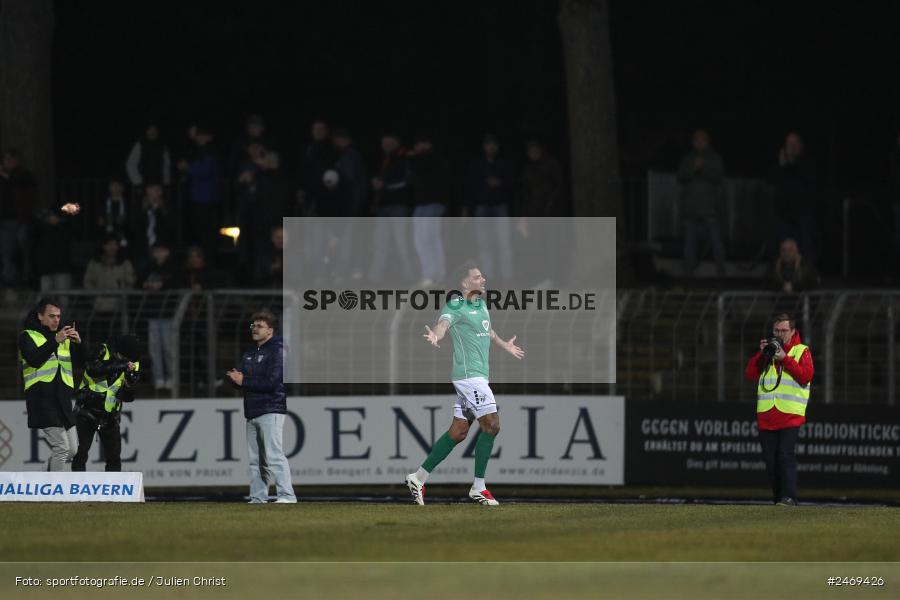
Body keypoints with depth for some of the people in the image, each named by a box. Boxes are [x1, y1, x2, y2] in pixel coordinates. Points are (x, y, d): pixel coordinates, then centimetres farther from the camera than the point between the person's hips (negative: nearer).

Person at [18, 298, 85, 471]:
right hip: (42, 398, -7)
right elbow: (33, 359, -16)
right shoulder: (28, 336, 1)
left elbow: (79, 362, 13)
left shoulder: (64, 338, 19)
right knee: (61, 448, -14)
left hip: (63, 400, 7)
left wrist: (78, 343, -5)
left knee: (72, 451, 8)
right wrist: (55, 340, -22)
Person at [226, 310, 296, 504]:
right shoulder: (249, 354, 21)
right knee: (255, 459, 7)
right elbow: (241, 378, 19)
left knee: (273, 455, -15)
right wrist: (234, 377, -6)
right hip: (252, 413, 8)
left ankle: (287, 496, -17)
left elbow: (271, 382, -16)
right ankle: (257, 498, 10)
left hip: (271, 410, -8)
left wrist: (244, 381, -10)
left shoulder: (277, 351, -6)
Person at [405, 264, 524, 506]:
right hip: (469, 374, -9)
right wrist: (435, 336, -55)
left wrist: (505, 345, 53)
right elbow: (443, 324, -31)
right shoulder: (456, 306, -12)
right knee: (491, 425, -12)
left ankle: (419, 477, 15)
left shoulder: (481, 304, 16)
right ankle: (478, 488, -7)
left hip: (477, 375, 9)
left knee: (458, 432, 9)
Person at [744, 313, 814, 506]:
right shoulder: (767, 349, 17)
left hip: (790, 415, -4)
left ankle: (789, 496, -16)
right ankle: (777, 497, 10)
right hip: (766, 415, 4)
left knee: (785, 456, -15)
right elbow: (750, 375, 8)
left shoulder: (801, 351, 7)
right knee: (770, 459, 3)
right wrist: (761, 354, -3)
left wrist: (785, 358, -12)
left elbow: (806, 376, -8)